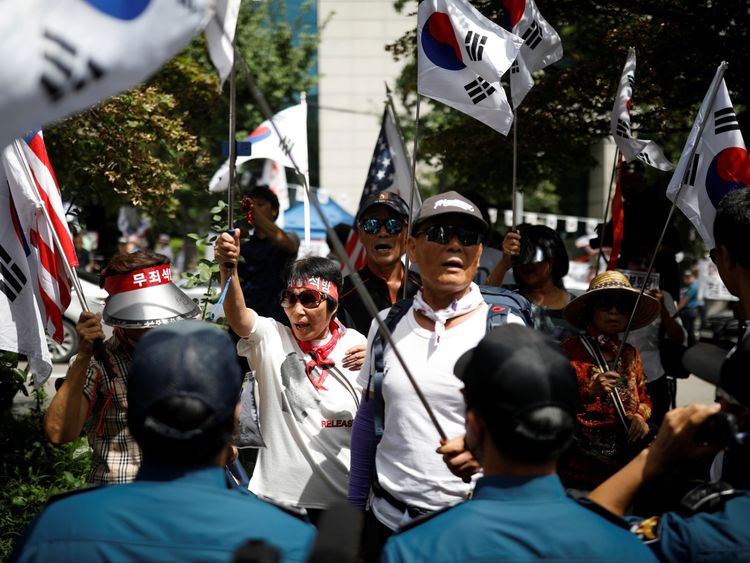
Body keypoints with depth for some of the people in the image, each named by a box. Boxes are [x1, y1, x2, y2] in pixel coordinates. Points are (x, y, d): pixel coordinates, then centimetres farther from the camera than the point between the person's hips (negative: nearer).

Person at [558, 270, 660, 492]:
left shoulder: (630, 354, 14)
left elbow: (643, 398, 25)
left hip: (623, 457, 6)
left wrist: (640, 416, 4)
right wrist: (588, 392, -25)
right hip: (581, 463, -6)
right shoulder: (570, 349, -2)